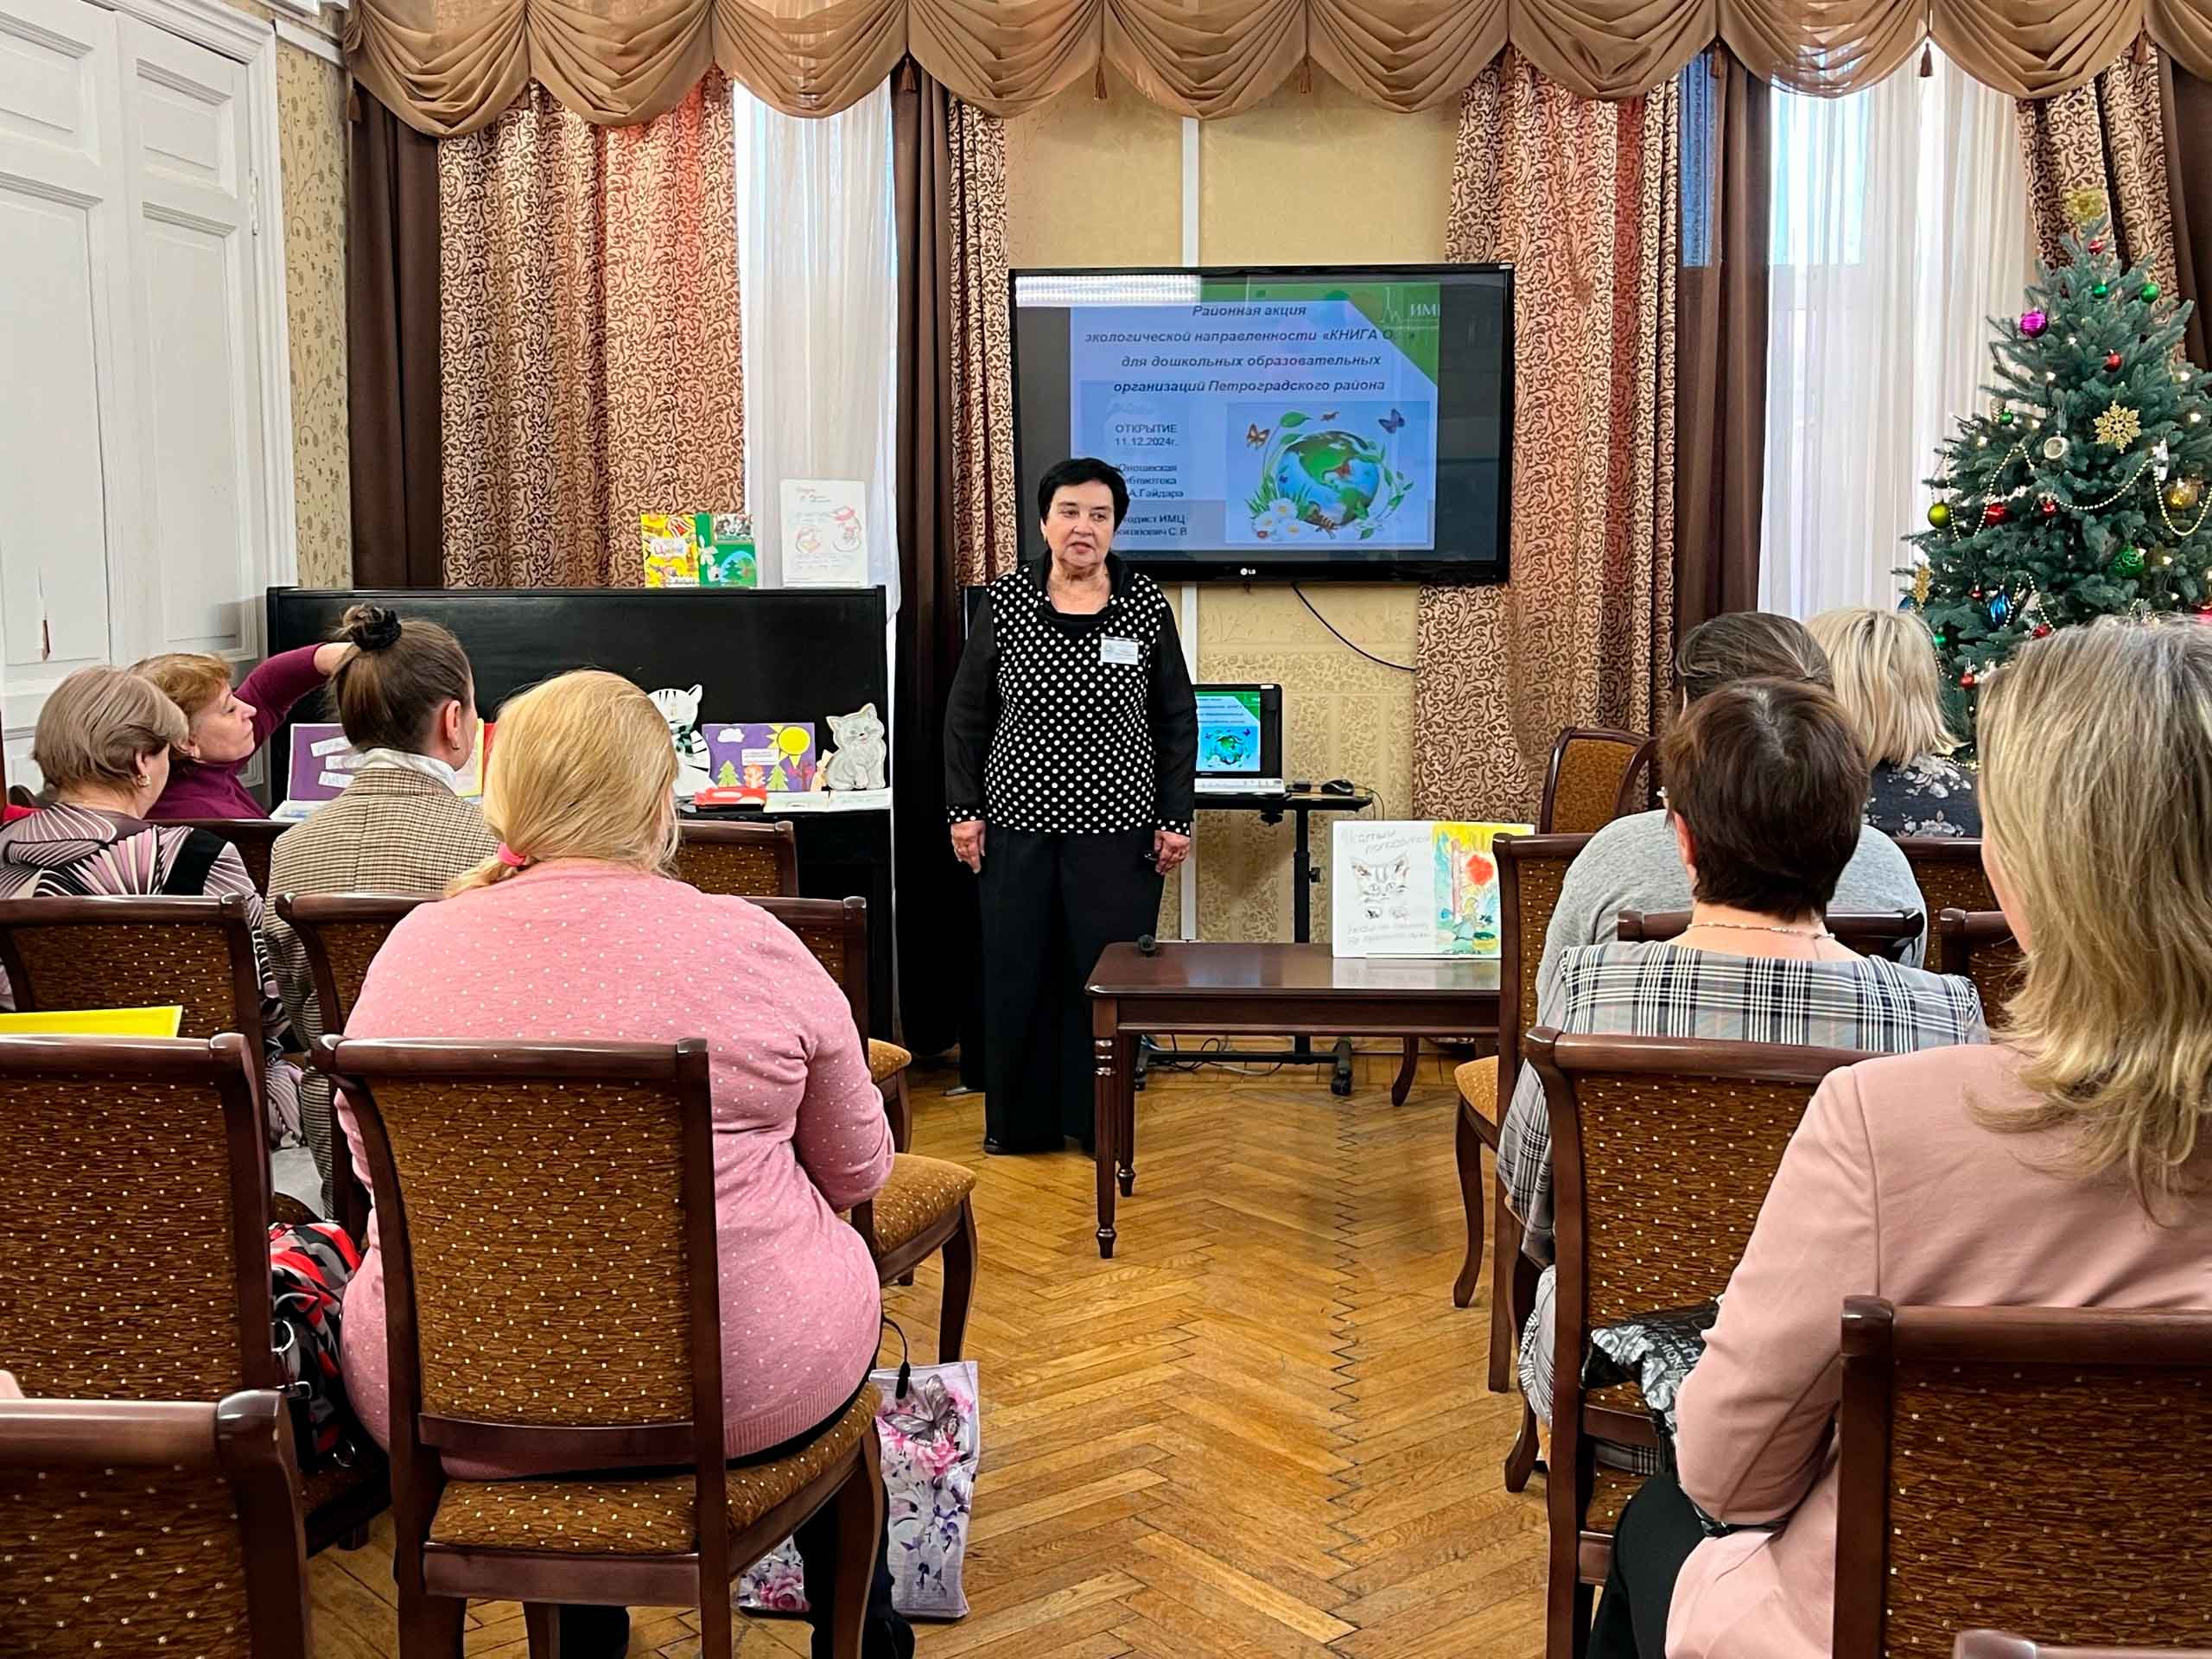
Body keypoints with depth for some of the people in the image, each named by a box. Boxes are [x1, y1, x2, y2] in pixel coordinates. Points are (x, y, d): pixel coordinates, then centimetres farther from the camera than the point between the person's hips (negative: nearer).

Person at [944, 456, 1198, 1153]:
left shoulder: (1147, 605, -1)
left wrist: (1175, 818, 0)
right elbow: (966, 712, 4)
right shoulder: (1005, 600, 0)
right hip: (1019, 825, 1)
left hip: (1118, 829, -1)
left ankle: (1100, 1122, 17)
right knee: (1016, 973, 6)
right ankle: (1018, 1121, 20)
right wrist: (964, 809, 0)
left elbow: (1177, 719, 4)